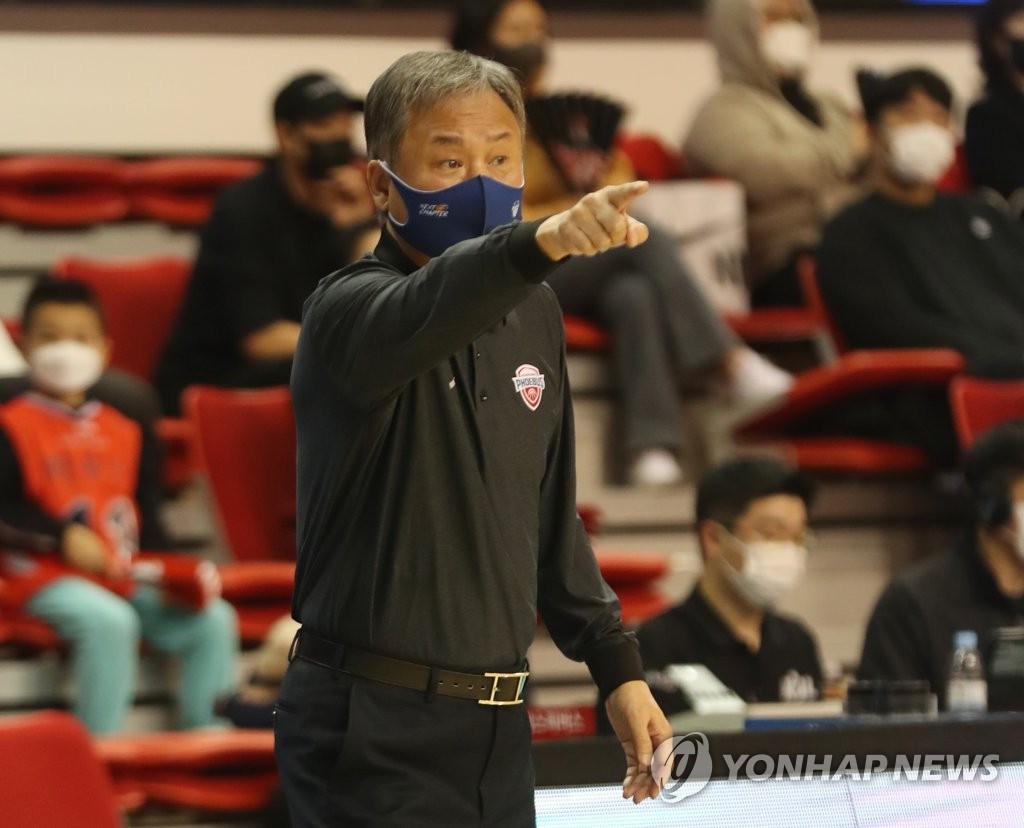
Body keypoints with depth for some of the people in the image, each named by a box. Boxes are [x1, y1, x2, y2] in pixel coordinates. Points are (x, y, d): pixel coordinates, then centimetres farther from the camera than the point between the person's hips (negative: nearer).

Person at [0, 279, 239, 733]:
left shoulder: (121, 430, 18)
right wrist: (61, 537, -20)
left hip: (124, 577, 7)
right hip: (47, 576, -7)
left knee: (214, 620, -8)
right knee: (108, 621, -36)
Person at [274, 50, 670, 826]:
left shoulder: (534, 316, 11)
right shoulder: (351, 311, -13)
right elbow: (422, 314, -39)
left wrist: (616, 665, 16)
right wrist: (542, 242, -57)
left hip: (499, 730, 7)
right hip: (373, 734, -7)